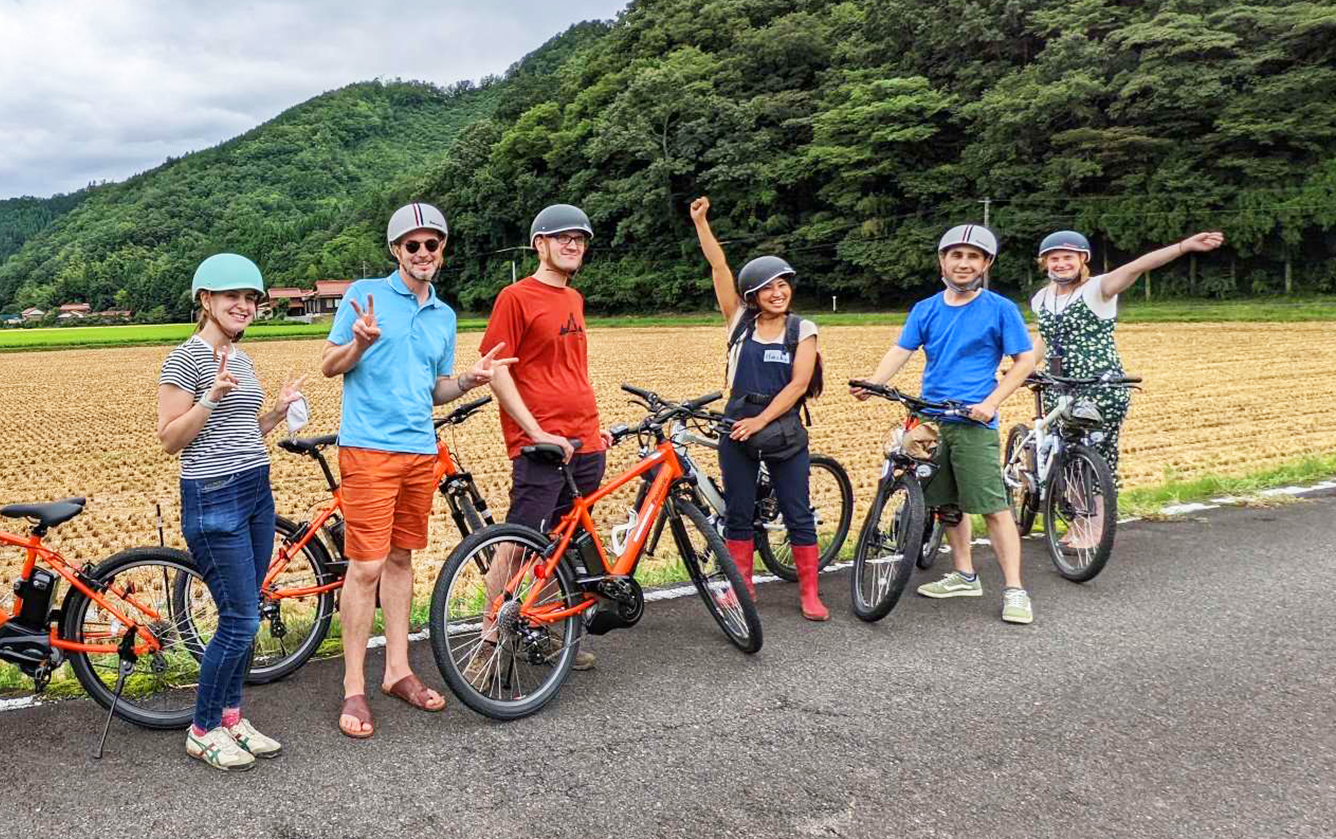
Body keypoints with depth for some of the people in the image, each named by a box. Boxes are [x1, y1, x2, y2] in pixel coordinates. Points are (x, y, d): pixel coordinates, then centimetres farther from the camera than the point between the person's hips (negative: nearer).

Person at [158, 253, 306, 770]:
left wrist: (279, 410, 5)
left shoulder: (241, 358, 14)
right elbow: (170, 440, -12)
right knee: (240, 620, -5)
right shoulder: (186, 357, -10)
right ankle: (202, 731, 12)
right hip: (213, 498, -8)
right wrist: (212, 395, -23)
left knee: (243, 617, 12)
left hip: (257, 492, 8)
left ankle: (231, 717, 24)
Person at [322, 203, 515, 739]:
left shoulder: (444, 316, 15)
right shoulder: (366, 294, -1)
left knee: (400, 559, 14)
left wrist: (469, 380, -1)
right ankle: (354, 689, 3)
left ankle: (398, 671, 23)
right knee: (366, 565, -7)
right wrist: (361, 343, -21)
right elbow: (329, 366, -1)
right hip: (369, 449, -5)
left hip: (421, 451, 6)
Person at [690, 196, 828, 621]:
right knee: (738, 513, 8)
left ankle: (810, 593, 11)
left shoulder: (802, 330, 0)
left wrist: (761, 421, -15)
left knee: (798, 514, 2)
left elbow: (798, 383, -8)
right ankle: (741, 585, 22)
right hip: (737, 429, 2)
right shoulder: (740, 321, 4)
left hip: (783, 429, -2)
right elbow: (719, 267, -2)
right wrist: (701, 222, -7)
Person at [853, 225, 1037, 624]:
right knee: (948, 502, 13)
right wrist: (872, 383, -18)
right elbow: (900, 351, 1)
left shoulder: (1000, 309, -1)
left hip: (973, 422, -5)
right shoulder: (926, 310, 9)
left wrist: (991, 402, -13)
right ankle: (964, 576, 27)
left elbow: (1025, 360, -1)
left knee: (993, 506, -9)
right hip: (930, 418, 5)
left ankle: (1014, 590, -4)